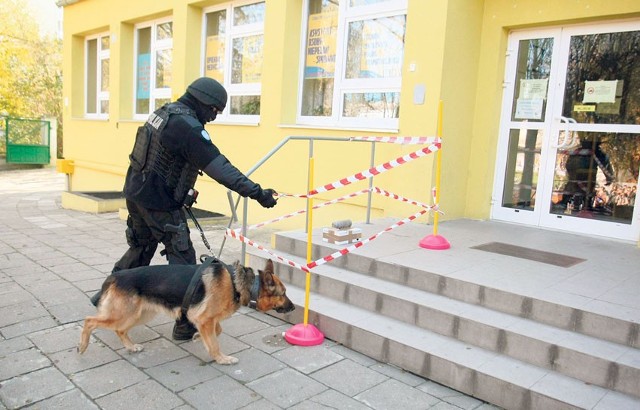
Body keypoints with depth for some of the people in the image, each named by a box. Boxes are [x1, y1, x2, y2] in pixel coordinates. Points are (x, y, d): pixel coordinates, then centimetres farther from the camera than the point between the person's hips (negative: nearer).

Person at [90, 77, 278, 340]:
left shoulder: (165, 112, 8)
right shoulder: (187, 126, -22)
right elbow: (219, 167, -30)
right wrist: (255, 192, -32)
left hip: (136, 193, 9)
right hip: (159, 203, -9)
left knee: (141, 248, 26)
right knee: (183, 259, 1)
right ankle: (185, 324, 8)